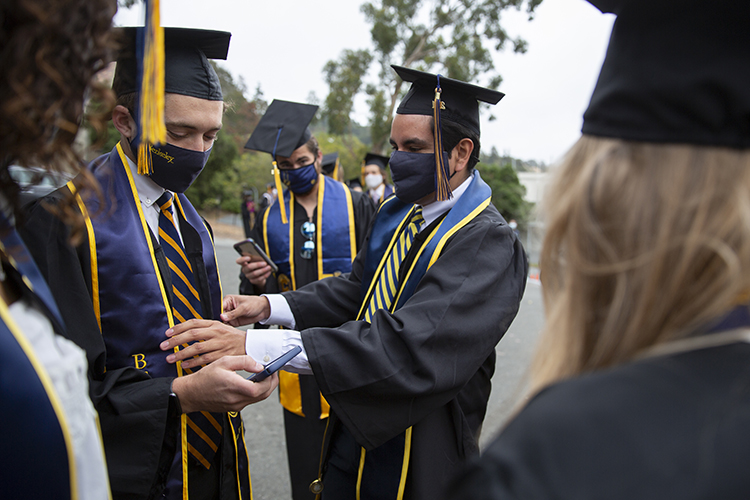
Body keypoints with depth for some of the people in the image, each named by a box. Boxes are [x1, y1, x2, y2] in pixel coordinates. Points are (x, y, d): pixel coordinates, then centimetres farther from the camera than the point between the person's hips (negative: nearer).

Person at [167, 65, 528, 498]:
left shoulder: (489, 244, -24)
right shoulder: (396, 213, 2)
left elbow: (412, 344, -35)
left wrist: (257, 345, -39)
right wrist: (270, 306, -9)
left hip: (420, 461, -6)